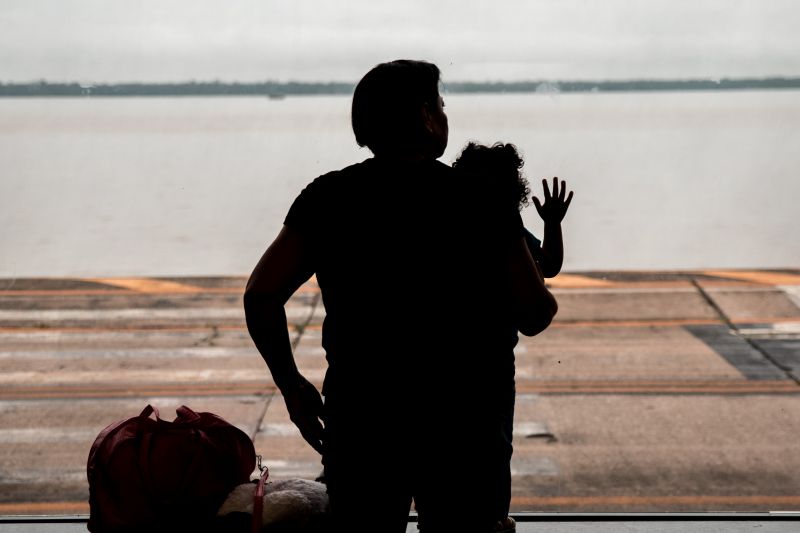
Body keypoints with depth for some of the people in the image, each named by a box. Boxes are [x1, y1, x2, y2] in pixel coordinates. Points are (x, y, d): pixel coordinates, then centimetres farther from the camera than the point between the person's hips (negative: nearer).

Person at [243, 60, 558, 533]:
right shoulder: (483, 202, -8)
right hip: (467, 420, -2)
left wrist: (292, 386, 6)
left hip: (358, 413, 2)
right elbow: (535, 316, -7)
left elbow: (261, 296, -6)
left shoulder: (327, 197, -1)